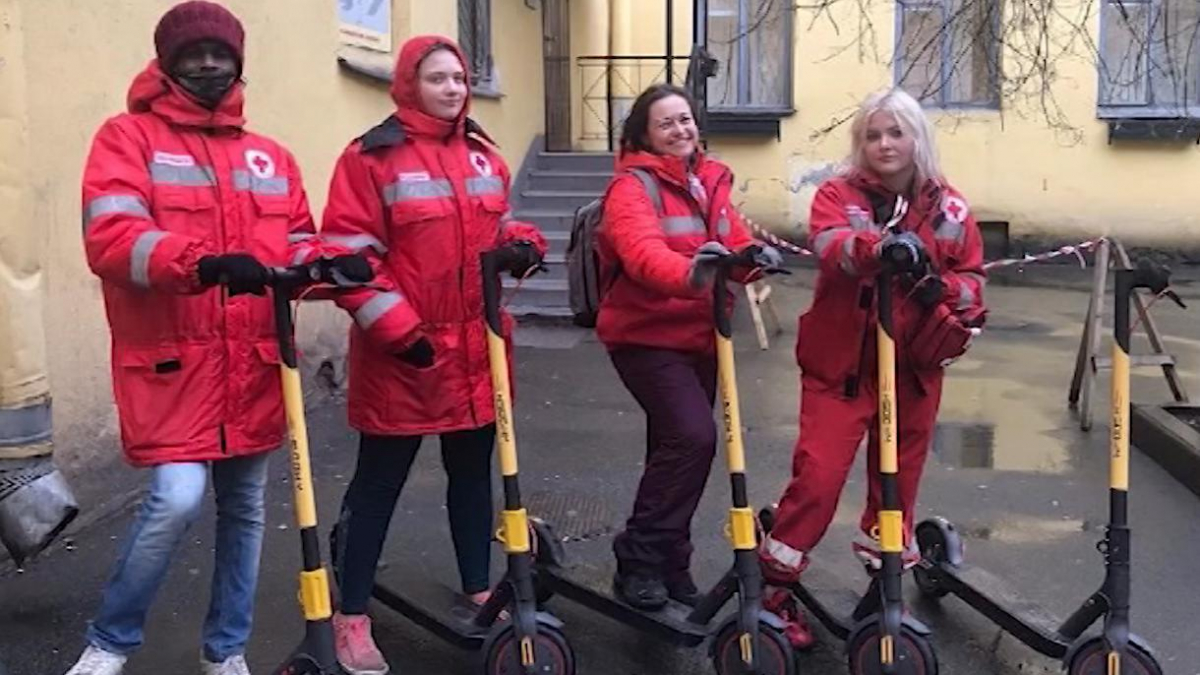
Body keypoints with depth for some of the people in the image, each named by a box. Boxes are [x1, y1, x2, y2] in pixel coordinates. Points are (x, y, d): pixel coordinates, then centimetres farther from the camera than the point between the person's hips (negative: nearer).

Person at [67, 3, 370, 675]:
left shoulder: (272, 157, 13)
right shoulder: (129, 138, -1)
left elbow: (296, 245, 14)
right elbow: (110, 238, -15)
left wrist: (332, 262, -11)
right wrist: (201, 262, -33)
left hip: (253, 368, 5)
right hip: (170, 364, -5)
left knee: (245, 509, 12)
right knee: (178, 499, -18)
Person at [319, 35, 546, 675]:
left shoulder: (484, 156, 11)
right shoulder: (371, 157, -9)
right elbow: (349, 254, -13)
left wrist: (522, 246, -1)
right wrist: (398, 327, -19)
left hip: (475, 348, 6)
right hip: (401, 352, -6)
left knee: (473, 471, 17)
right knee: (379, 481, 4)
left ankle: (480, 591, 34)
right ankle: (352, 618, 18)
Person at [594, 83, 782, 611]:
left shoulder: (711, 181, 12)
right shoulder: (633, 185, -12)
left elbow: (734, 243, 2)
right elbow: (643, 253, -29)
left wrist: (755, 254, -22)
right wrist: (690, 274, -49)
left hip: (700, 336, 7)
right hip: (646, 336, -7)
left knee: (677, 445, 14)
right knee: (693, 437, -21)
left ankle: (669, 559, 29)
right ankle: (637, 559, -8)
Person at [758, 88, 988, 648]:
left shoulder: (949, 208, 5)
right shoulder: (838, 194, -5)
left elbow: (973, 279, 7)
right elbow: (830, 244, -26)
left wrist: (941, 290, -16)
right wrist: (881, 247, -47)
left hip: (914, 368, 4)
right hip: (840, 363, -3)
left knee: (898, 479, 14)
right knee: (817, 474, -9)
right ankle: (772, 588, 6)